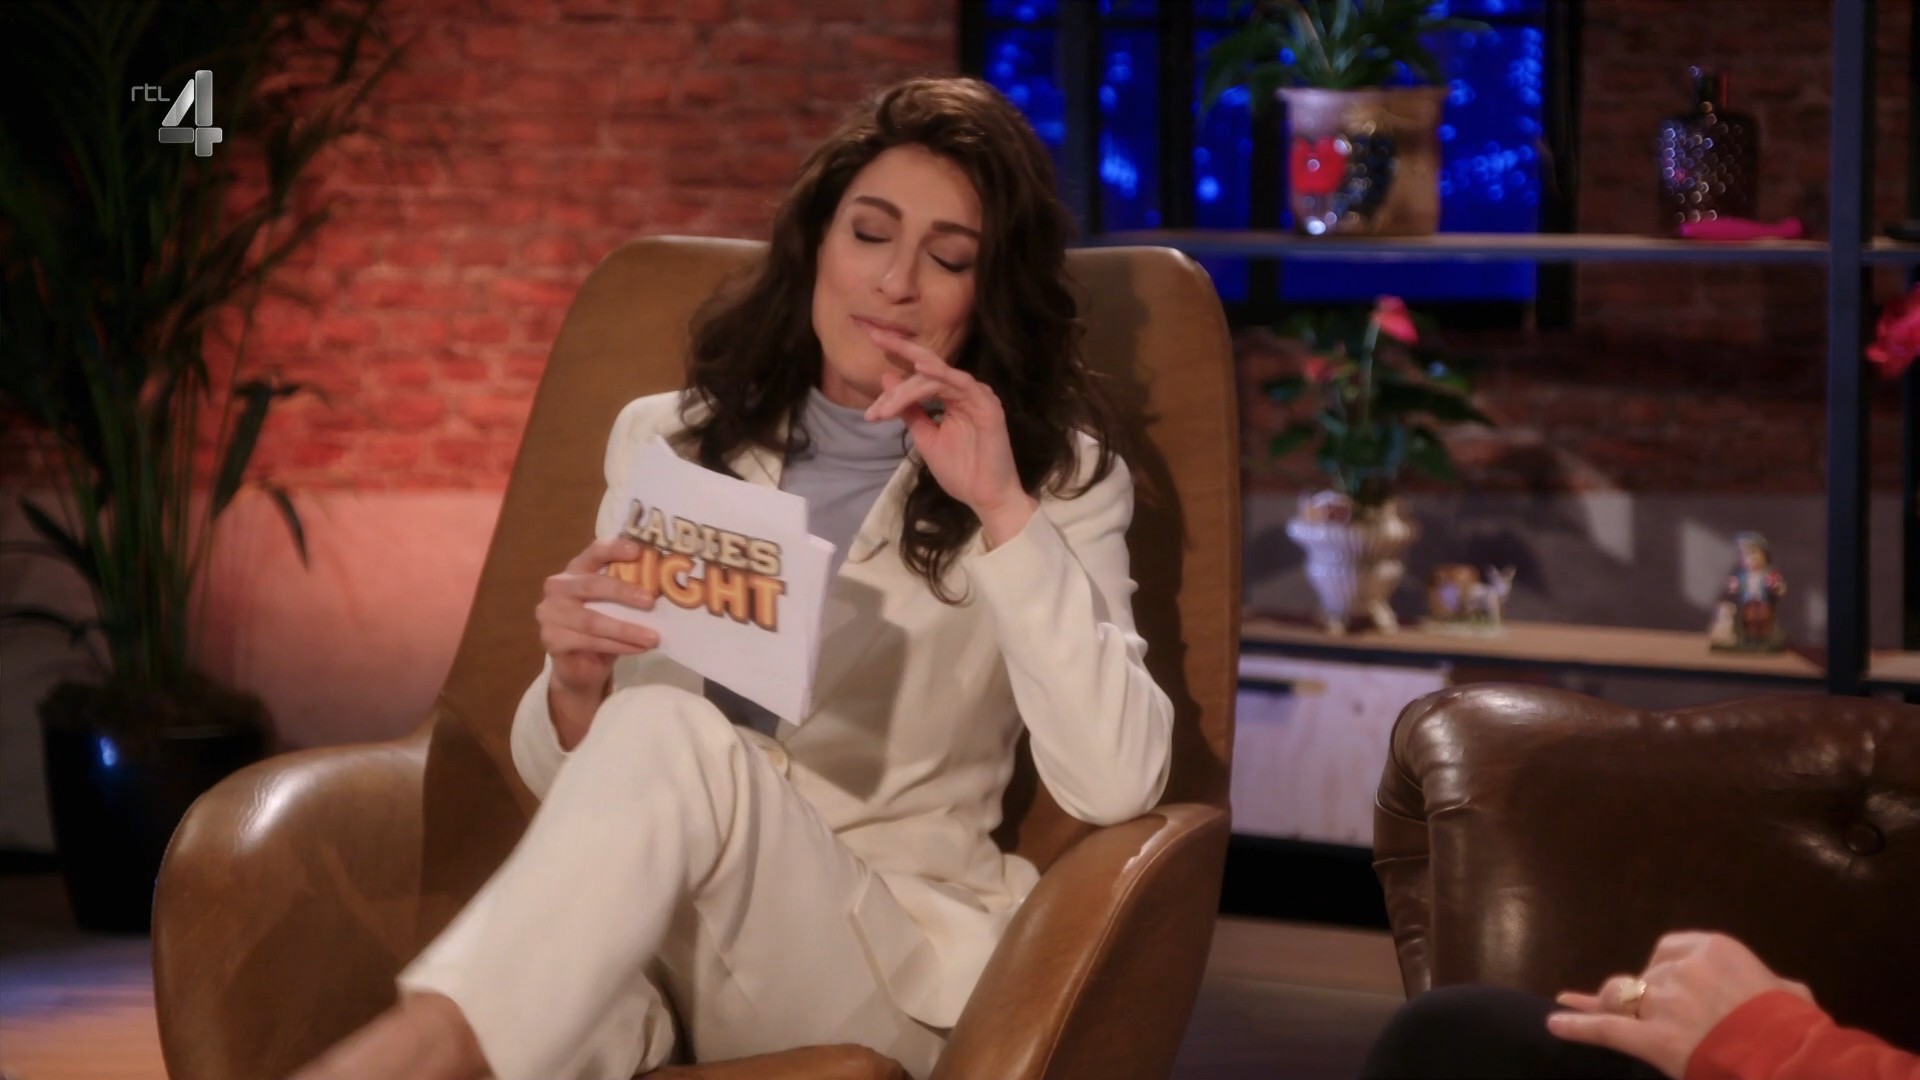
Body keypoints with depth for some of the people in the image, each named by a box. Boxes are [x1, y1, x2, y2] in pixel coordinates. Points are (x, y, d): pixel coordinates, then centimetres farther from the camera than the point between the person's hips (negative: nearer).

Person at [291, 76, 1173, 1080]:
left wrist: (1003, 511, -15)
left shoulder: (1058, 476, 6)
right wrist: (576, 688, -9)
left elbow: (1117, 784, -10)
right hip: (642, 927, 2)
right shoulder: (667, 440, 14)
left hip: (885, 963, -1)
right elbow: (568, 776, 15)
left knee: (667, 736, -35)